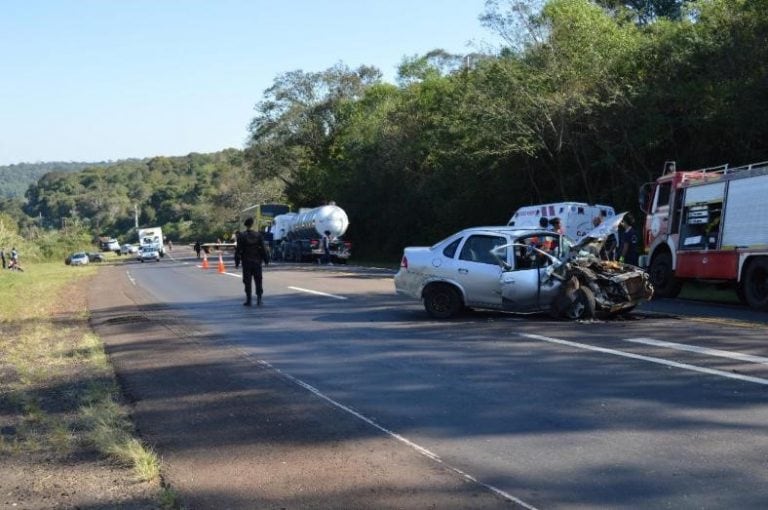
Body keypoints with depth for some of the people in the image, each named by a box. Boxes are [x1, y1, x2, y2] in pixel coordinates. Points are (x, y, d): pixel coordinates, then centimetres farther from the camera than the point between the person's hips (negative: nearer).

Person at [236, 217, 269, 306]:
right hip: (257, 261, 1)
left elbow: (239, 250, -5)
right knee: (258, 281, 7)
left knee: (247, 281, 4)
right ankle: (259, 299, 2)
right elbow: (263, 248, -1)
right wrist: (266, 259, 6)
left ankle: (248, 300, 3)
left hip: (246, 262, -1)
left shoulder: (241, 236, -5)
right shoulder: (258, 235, -2)